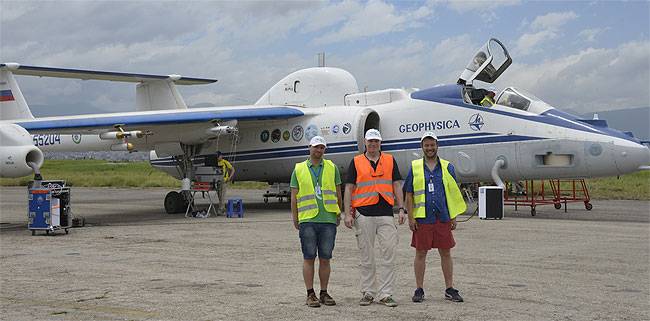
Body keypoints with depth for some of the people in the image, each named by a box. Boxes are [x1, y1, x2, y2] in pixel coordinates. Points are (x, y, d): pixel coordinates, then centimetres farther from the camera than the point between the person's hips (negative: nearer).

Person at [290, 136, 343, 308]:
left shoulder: (332, 168, 11)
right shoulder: (299, 169, 7)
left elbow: (338, 193, 15)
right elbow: (294, 197, 8)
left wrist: (339, 214, 11)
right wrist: (295, 218, 4)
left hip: (328, 220, 1)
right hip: (307, 220, -1)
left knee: (325, 258, 4)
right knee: (309, 258, -1)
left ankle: (324, 293, 13)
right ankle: (310, 294, 5)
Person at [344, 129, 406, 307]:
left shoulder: (390, 161, 12)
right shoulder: (356, 162, 6)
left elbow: (396, 185, 10)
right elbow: (349, 188, 3)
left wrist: (401, 209, 0)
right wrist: (347, 214, -5)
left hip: (386, 213, 1)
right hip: (363, 214, -1)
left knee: (388, 254, -4)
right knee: (366, 257, 5)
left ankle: (385, 294, 1)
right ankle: (368, 293, 14)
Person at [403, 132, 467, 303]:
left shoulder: (447, 167, 8)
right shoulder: (415, 167, 5)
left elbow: (454, 193, 9)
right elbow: (409, 195, 3)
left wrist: (453, 218, 3)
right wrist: (410, 218, -4)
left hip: (443, 218, 1)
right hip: (422, 218, -1)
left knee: (446, 253, 6)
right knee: (420, 253, 4)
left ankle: (450, 289, 14)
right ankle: (419, 290, 13)